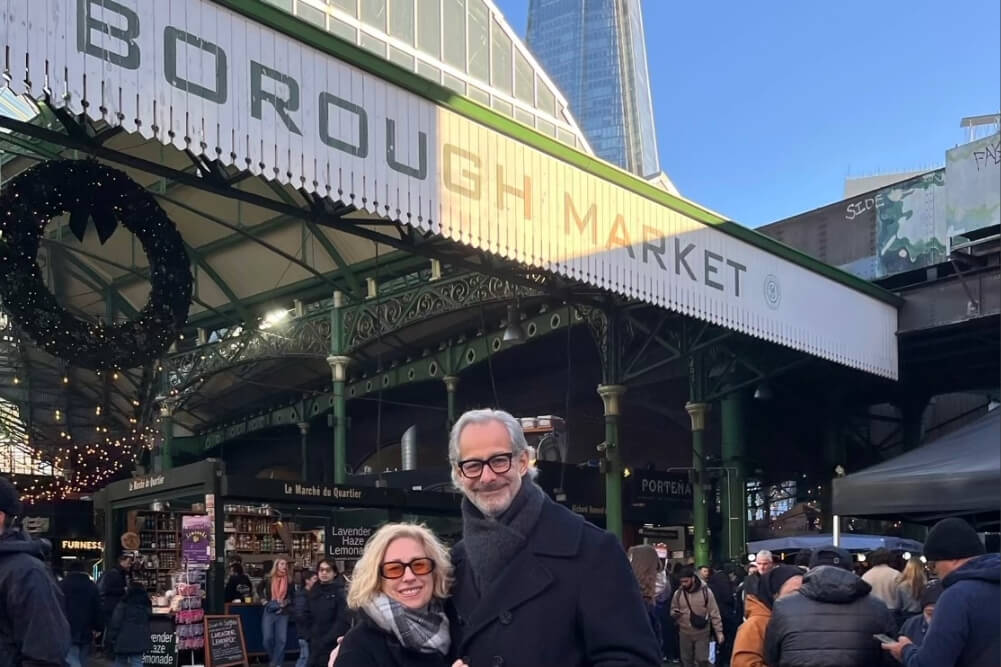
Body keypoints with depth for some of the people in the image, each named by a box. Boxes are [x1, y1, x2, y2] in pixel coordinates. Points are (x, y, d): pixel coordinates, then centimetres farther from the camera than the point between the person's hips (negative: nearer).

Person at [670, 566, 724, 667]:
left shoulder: (706, 591, -9)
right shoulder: (678, 593, 0)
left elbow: (714, 613, -7)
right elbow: (673, 611, 10)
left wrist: (719, 632, -12)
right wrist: (675, 613, -15)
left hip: (702, 634, -3)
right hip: (685, 634, 3)